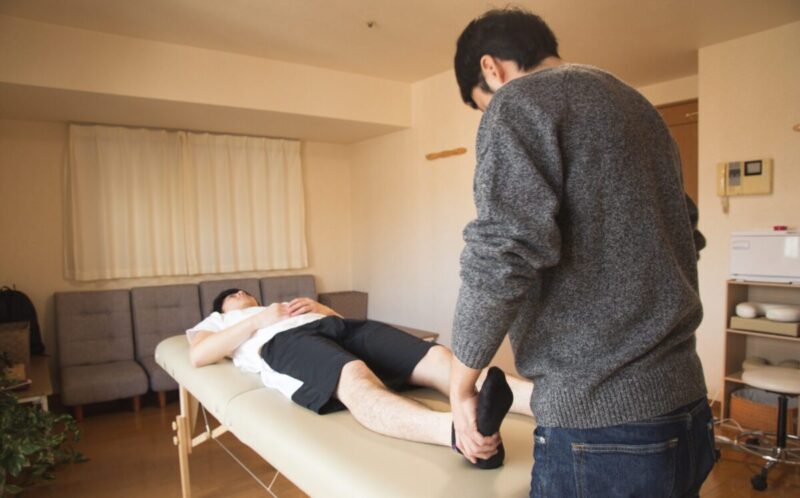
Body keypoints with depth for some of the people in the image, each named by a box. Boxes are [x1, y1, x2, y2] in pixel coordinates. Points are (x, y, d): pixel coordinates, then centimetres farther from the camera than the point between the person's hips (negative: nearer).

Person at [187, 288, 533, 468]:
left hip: (337, 327, 5)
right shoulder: (216, 322, 35)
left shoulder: (283, 306, 46)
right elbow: (197, 356, 10)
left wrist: (317, 306, 12)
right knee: (356, 379, -41)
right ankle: (459, 431, -68)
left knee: (437, 357, -22)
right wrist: (257, 320, 3)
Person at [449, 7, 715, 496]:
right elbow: (686, 238, 21)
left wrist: (461, 382, -8)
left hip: (601, 424, -8)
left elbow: (502, 255, -22)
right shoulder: (637, 104, 17)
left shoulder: (518, 100, -9)